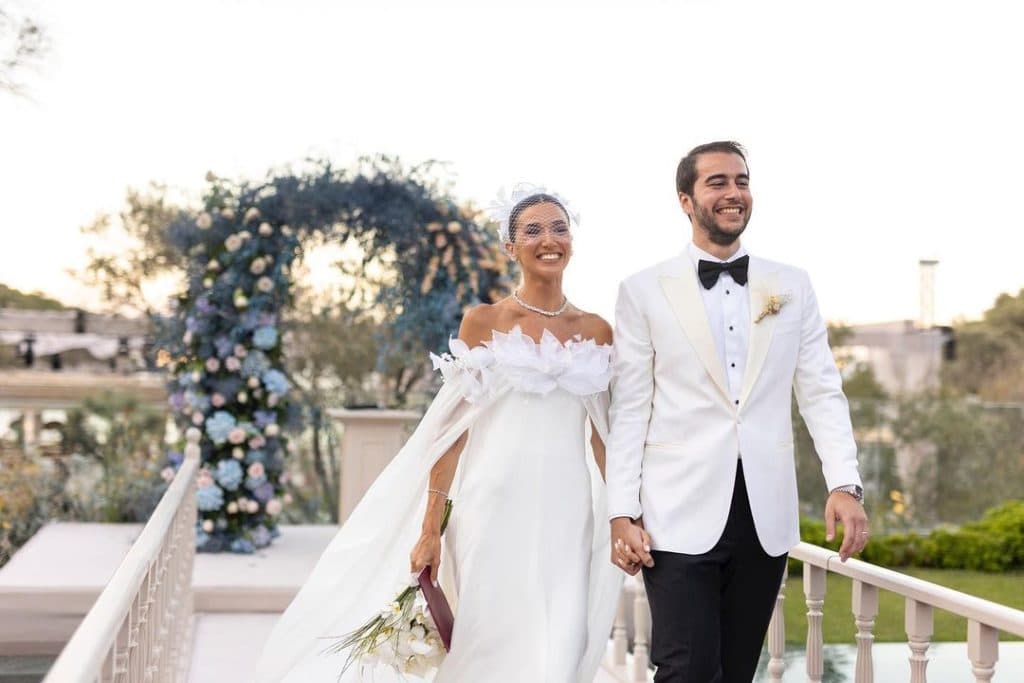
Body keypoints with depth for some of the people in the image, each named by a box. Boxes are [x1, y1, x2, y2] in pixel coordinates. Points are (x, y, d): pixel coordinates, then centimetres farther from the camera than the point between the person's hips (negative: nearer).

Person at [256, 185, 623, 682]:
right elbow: (453, 428, -1)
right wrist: (431, 528, -6)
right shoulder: (483, 322, 2)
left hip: (567, 515, 2)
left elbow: (602, 436, 12)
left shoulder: (596, 331, 9)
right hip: (494, 506, -2)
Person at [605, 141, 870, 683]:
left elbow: (822, 392, 7)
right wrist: (622, 514, -5)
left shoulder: (792, 287, 10)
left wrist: (844, 484, -7)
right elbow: (629, 410, 0)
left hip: (767, 516, 3)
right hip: (682, 516, -3)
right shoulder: (644, 291, 2)